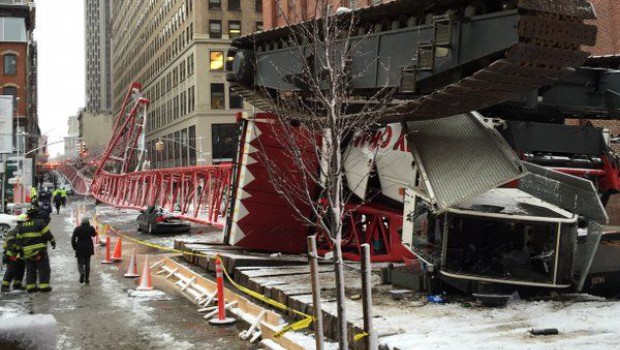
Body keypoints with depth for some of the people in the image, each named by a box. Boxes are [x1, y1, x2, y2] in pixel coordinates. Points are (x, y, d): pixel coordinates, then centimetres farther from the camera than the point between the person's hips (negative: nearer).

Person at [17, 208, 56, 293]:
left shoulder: (22, 225, 11)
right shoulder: (40, 222, -10)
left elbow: (19, 239, 15)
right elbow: (47, 234, -11)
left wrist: (21, 249, 23)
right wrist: (53, 242, 2)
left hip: (27, 252, 6)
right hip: (39, 250, -6)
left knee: (30, 270, 13)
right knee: (44, 269, -1)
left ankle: (30, 287, 12)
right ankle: (44, 286, -5)